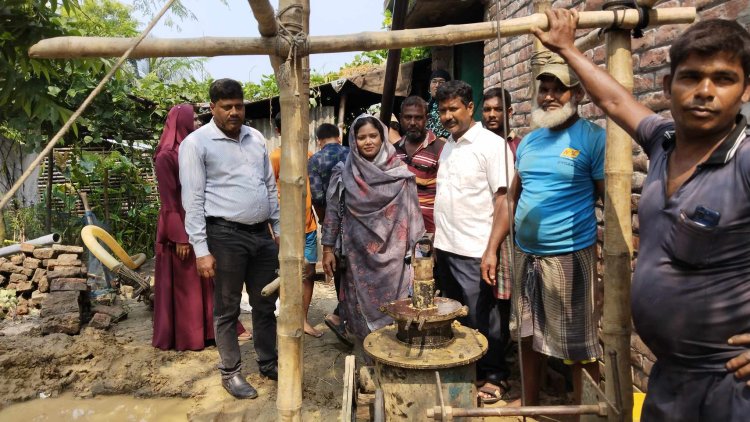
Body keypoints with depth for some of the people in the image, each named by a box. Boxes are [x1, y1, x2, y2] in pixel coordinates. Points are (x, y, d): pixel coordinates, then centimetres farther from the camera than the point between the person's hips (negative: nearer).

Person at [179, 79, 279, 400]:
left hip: (262, 233, 6)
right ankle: (230, 372, 24)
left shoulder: (256, 138, 13)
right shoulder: (196, 142, -5)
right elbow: (193, 199, -9)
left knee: (265, 304, 15)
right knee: (227, 309, 8)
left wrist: (279, 229, 13)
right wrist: (201, 249, -14)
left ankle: (268, 363, 31)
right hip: (225, 235, -5)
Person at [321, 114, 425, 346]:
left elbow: (411, 211, 1)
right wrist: (328, 248, 1)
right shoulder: (344, 173, 1)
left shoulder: (399, 171, -1)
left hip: (391, 254, 0)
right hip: (358, 254, 1)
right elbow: (333, 211, 4)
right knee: (363, 306, 7)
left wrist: (418, 247, 0)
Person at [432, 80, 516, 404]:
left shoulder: (491, 144, -9)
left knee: (478, 321, 4)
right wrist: (437, 242, 13)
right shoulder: (447, 147, 13)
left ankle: (495, 378, 24)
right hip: (445, 249, 7)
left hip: (473, 253, -7)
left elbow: (503, 200, -13)